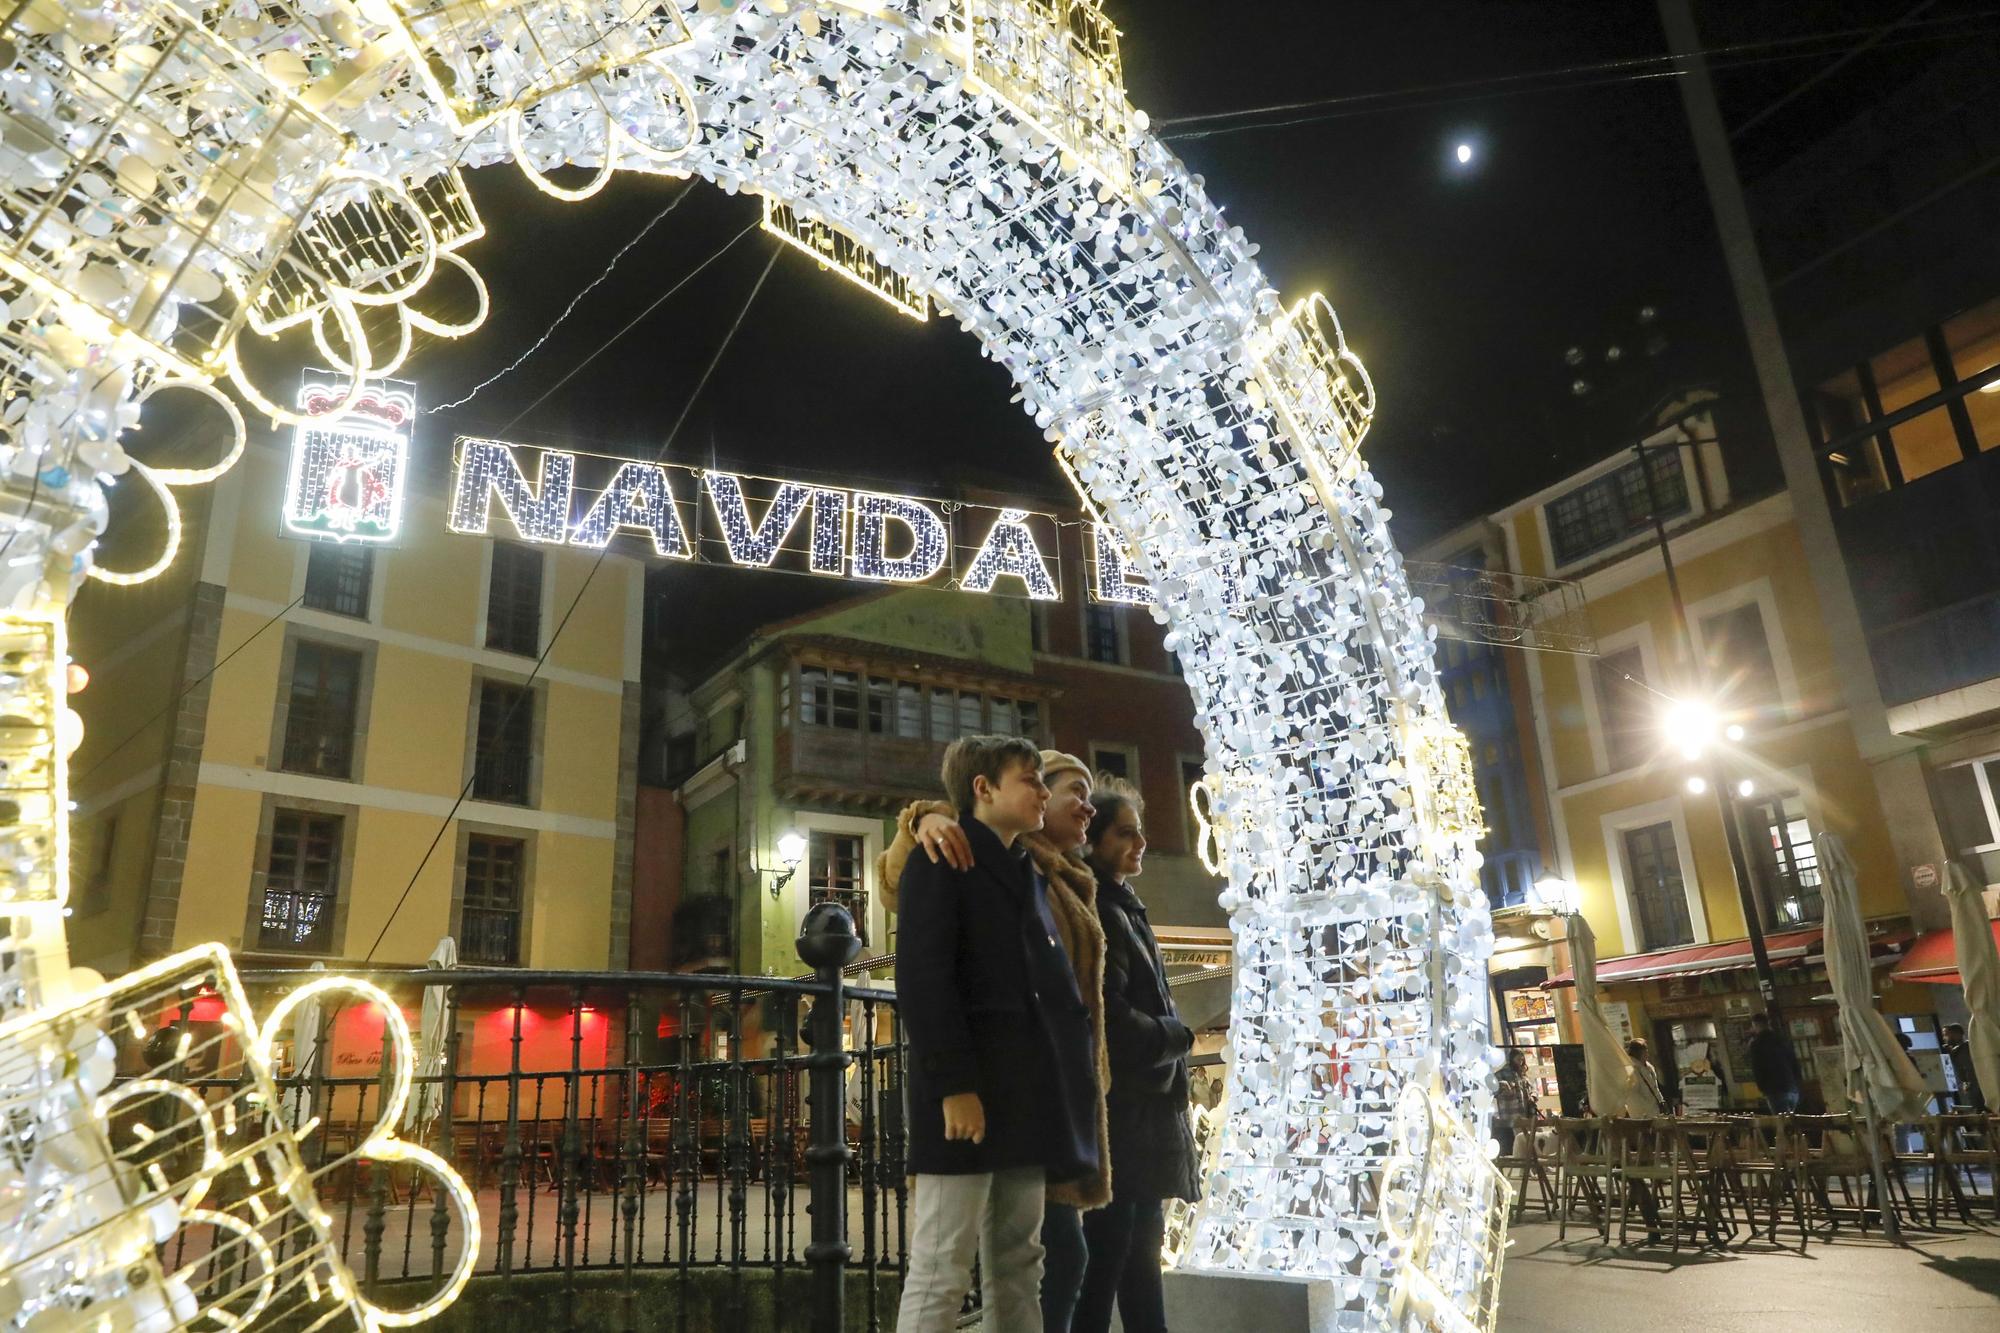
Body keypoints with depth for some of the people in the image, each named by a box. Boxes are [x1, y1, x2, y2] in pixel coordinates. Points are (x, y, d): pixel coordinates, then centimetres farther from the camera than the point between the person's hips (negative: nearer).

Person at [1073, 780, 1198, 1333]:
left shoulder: (1121, 907, 16)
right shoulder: (1097, 912, -15)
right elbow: (1111, 1019, -21)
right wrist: (1177, 1037, -7)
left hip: (1144, 1107, 10)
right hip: (1121, 1109, -10)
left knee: (1139, 1252, 15)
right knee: (1108, 1253, -4)